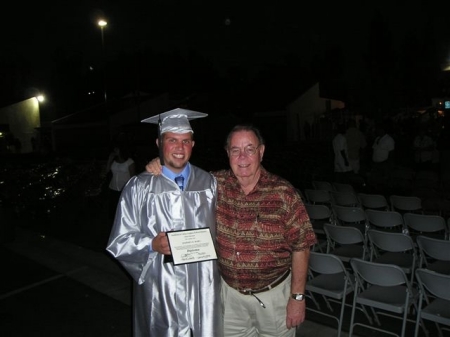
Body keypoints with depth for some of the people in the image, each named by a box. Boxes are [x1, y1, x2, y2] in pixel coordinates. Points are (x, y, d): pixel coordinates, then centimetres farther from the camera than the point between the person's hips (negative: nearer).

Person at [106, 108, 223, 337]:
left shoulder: (208, 183, 1)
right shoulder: (139, 187, -7)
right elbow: (120, 241, -5)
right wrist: (152, 244, -21)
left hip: (203, 285, 3)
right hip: (160, 288, -2)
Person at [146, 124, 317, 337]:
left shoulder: (284, 193, -16)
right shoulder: (215, 185, -9)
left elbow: (300, 247, -10)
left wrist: (297, 297, -8)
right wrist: (159, 165, -13)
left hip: (273, 293, -2)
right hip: (229, 291, 2)